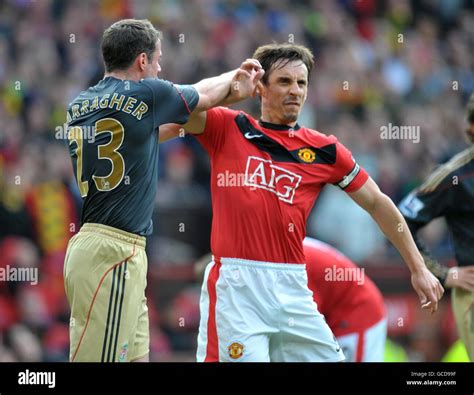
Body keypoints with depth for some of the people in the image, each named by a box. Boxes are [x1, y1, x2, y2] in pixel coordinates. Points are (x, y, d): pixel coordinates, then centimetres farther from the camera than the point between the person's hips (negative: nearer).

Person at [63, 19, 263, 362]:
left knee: (136, 356, 10)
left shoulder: (80, 105, 15)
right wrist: (236, 76, 36)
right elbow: (204, 95, 13)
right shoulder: (146, 94, -7)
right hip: (113, 252, -8)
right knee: (98, 358, -9)